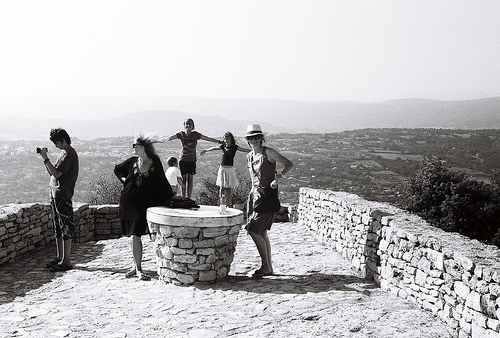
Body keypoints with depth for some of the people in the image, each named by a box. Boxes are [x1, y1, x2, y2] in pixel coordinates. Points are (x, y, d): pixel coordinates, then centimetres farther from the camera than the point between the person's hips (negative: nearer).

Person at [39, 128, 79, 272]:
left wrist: (46, 158, -14)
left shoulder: (69, 154, -12)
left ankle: (66, 261, -2)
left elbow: (56, 174, -18)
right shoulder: (63, 153, 18)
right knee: (57, 227, 14)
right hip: (56, 194, 10)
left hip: (63, 195, -10)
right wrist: (44, 158, 7)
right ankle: (59, 257, 23)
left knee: (65, 228, -6)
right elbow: (51, 173, 18)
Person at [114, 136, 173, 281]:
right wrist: (124, 179, 8)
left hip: (144, 203, -4)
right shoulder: (132, 162, 4)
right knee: (133, 236, 8)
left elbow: (162, 182, 0)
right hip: (128, 202, 4)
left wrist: (171, 199, -3)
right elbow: (117, 169, 24)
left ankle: (138, 268, 3)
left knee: (135, 235, -10)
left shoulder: (155, 163, -6)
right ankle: (137, 267, 19)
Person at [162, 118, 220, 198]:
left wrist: (219, 142, -6)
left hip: (192, 159, 0)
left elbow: (208, 139, -3)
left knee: (190, 179, 0)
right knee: (183, 178, 3)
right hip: (183, 159, 0)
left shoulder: (195, 134, -2)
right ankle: (183, 197, 11)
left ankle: (189, 198, 6)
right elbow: (169, 138, -1)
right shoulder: (181, 134, 0)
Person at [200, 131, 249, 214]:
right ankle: (222, 204, -1)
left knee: (229, 187, 2)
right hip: (222, 168, 2)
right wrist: (206, 150, 38)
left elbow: (245, 150, -8)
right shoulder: (223, 146, 8)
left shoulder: (234, 147, 0)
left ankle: (228, 203, 12)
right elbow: (214, 148, 24)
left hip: (230, 168, -2)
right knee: (222, 187, -2)